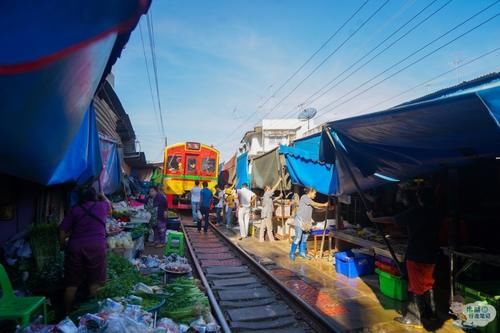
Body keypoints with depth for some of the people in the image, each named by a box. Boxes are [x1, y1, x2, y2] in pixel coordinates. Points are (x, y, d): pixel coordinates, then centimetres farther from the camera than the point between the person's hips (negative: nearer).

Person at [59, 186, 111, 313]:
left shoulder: (74, 210, 9)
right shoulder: (102, 206, 9)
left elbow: (62, 231, 4)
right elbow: (109, 207, 35)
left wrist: (63, 246, 19)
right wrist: (103, 196, 51)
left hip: (76, 247, 1)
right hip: (97, 247, -1)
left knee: (72, 283, 11)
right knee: (94, 282, 9)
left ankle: (67, 312, 18)